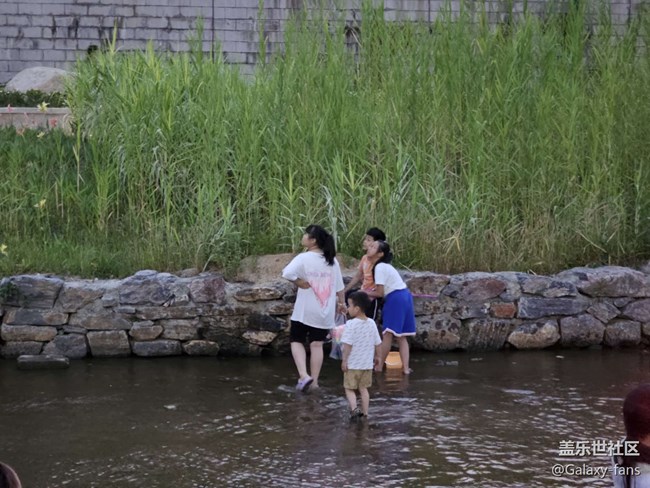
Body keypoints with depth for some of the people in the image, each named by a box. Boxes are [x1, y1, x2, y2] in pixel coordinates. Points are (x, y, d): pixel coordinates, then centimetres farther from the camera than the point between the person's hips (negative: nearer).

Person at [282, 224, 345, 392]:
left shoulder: (304, 258, -13)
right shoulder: (332, 261, 4)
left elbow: (287, 273, -29)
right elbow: (339, 287, 10)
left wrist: (301, 283, -14)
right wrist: (341, 303, 25)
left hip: (305, 310, -4)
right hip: (325, 311, 4)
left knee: (296, 340, 9)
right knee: (317, 345, 9)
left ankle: (303, 375, -8)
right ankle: (314, 381, 9)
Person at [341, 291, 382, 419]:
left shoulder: (351, 324, -18)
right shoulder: (371, 323, 1)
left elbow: (347, 344, -20)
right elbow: (378, 343, 7)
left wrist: (344, 360, -13)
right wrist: (377, 357, 20)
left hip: (352, 365, -5)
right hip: (367, 364, 5)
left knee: (349, 389, 5)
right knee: (363, 388, 16)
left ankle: (354, 408, -15)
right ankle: (364, 412, 16)